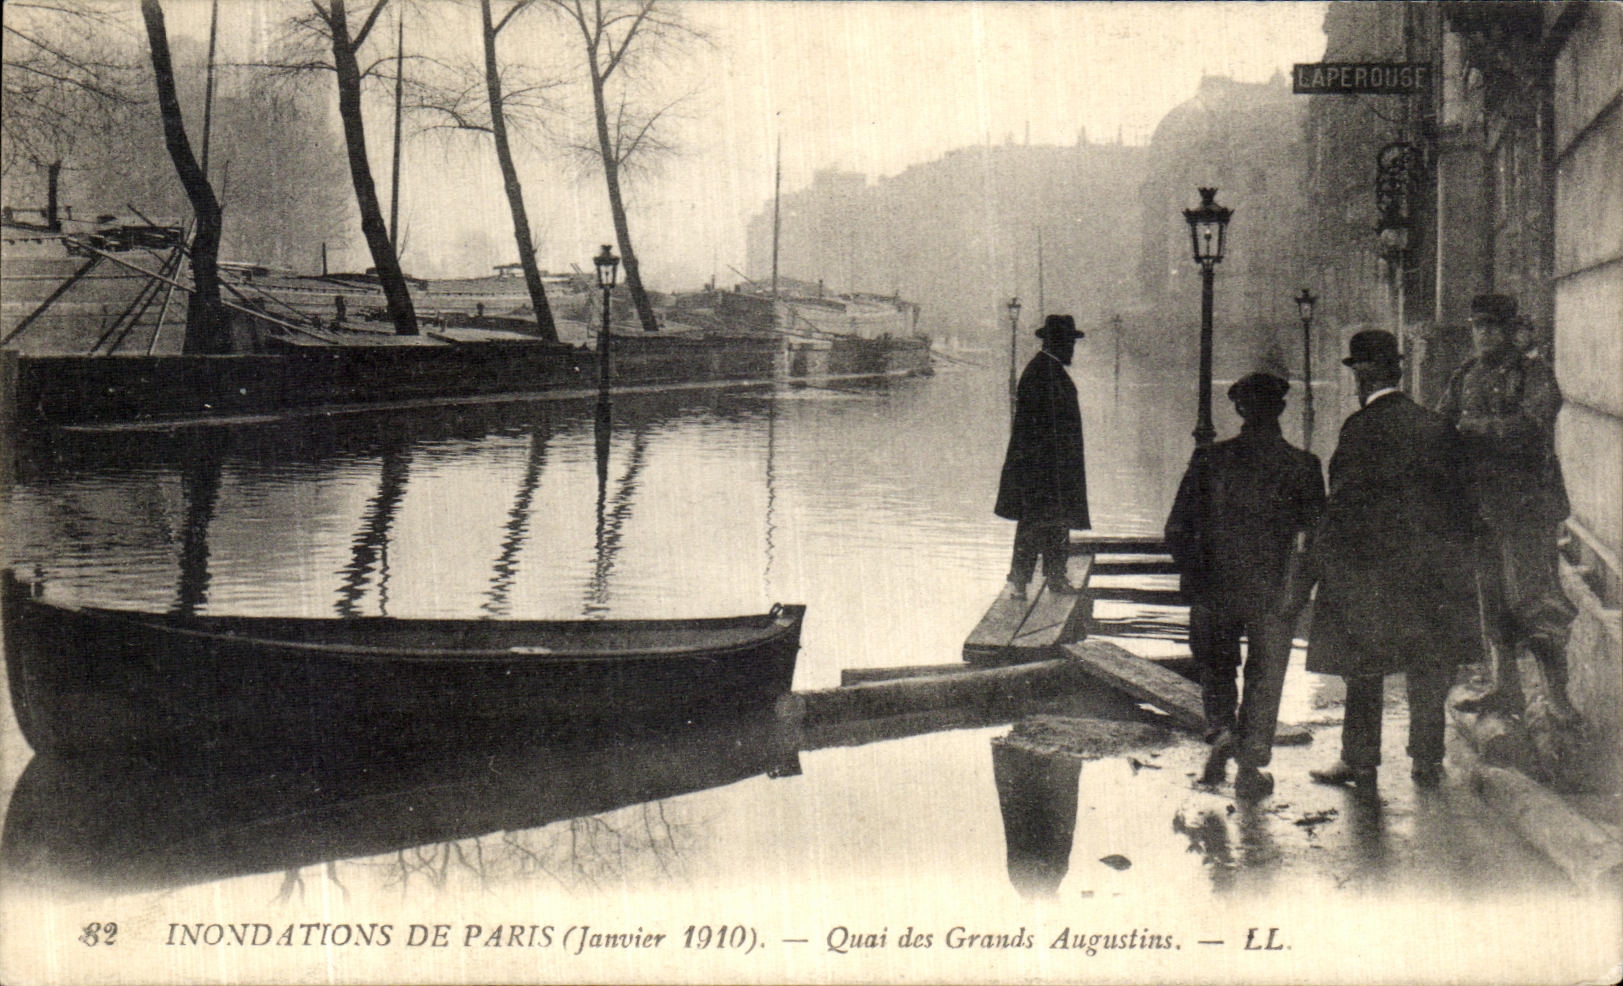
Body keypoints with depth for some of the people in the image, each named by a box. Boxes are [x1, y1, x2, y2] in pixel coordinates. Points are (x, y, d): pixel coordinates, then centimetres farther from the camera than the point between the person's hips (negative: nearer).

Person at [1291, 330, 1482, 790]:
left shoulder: (1361, 427, -14)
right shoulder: (1437, 426, 3)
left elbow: (1341, 509, -16)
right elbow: (1463, 505, 7)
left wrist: (1306, 580, -12)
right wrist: (1457, 561, 18)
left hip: (1370, 567, -5)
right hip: (1433, 568, 5)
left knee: (1364, 669, 6)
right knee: (1428, 667, 13)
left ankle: (1360, 763, 12)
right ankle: (1427, 761, 19)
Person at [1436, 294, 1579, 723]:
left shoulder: (1534, 374, -3)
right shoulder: (1467, 376, 14)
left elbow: (1529, 427, -17)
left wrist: (1476, 427, -18)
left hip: (1527, 498, -6)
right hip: (1480, 498, 6)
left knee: (1533, 594, -9)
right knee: (1492, 594, 10)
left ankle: (1558, 695, -4)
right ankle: (1505, 687, 20)